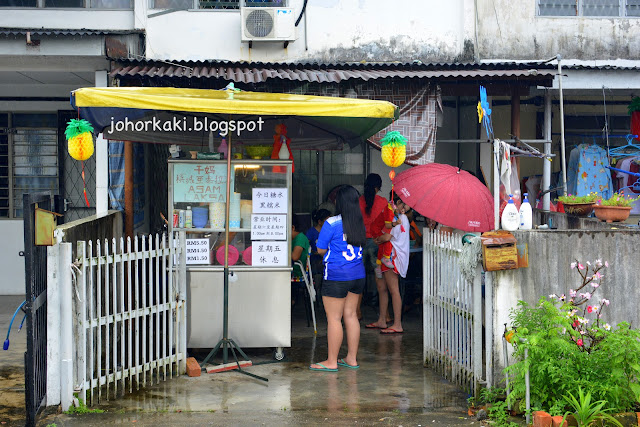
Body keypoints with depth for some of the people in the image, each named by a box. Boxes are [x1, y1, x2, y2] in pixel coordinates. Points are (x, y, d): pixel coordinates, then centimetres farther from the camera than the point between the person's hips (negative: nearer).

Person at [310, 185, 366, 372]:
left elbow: (320, 250, -6)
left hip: (336, 276, -7)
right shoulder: (360, 224, 7)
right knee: (350, 315, 13)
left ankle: (331, 362, 4)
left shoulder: (331, 224, -12)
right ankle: (352, 359, 18)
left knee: (334, 318, -1)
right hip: (358, 275, 7)